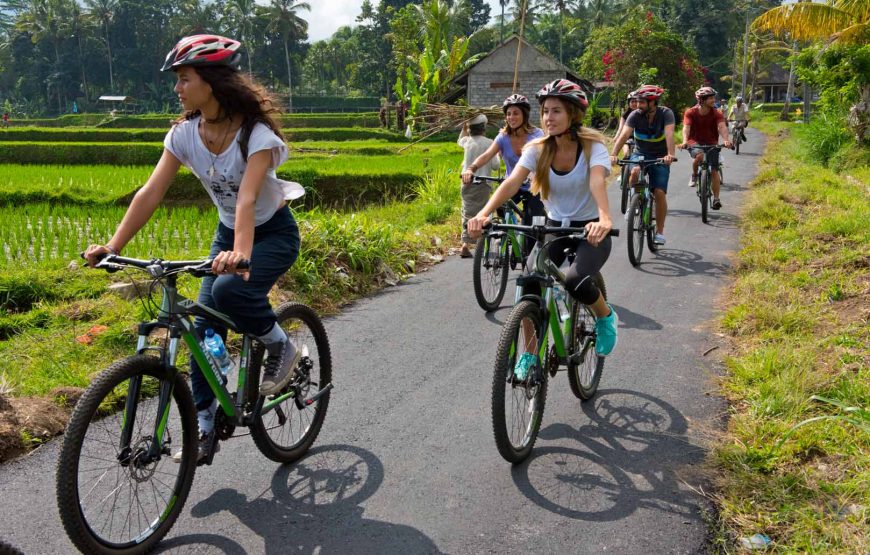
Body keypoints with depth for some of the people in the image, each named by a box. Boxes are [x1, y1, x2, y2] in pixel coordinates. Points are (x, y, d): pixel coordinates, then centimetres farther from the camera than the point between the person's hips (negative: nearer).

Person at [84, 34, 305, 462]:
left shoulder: (256, 133, -25)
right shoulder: (184, 133, -9)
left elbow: (247, 198, -39)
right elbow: (151, 192, -14)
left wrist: (240, 254, -55)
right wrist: (112, 246, -23)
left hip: (273, 233, -6)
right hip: (228, 232, 6)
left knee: (229, 289, -33)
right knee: (205, 327, -2)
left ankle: (281, 348, -5)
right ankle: (204, 427, 10)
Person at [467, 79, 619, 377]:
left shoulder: (592, 146, -15)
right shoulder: (537, 149, -7)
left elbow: (597, 182, -35)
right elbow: (512, 182, -21)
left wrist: (604, 220, -54)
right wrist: (483, 213, -39)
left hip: (590, 231, -3)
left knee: (576, 281, -30)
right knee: (530, 284, -18)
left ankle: (606, 316, 5)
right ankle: (529, 353, 4)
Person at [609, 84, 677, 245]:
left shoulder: (666, 113, -18)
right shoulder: (635, 115, -14)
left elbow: (669, 134, -34)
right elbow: (624, 134, -27)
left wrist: (670, 154, -52)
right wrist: (613, 155, -43)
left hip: (660, 157, -1)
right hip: (640, 153, 1)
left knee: (660, 193, -12)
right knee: (635, 172, -33)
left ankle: (659, 231, 2)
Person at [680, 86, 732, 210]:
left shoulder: (716, 114, -8)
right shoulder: (690, 113, -11)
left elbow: (722, 127, -24)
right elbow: (686, 127, -25)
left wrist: (726, 140, -44)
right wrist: (685, 141, -45)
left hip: (711, 143, 2)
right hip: (695, 142, -2)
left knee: (714, 171, -7)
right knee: (699, 154, -36)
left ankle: (716, 199, 2)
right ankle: (694, 176, -8)